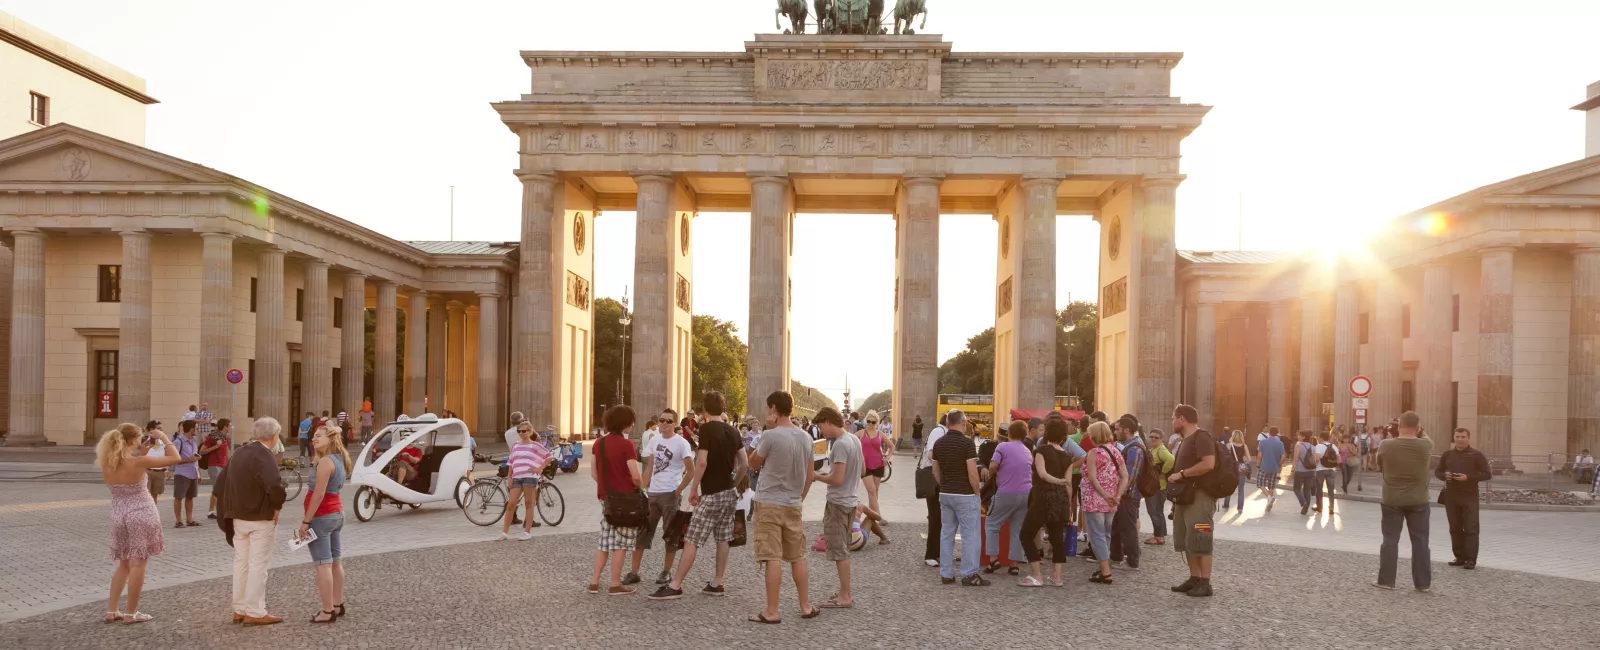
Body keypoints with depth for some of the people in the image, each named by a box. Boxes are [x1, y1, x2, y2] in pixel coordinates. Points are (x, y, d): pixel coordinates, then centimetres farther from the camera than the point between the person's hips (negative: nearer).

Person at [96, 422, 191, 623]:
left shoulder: (106, 464, -1)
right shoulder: (138, 462, -19)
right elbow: (175, 458, -14)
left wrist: (141, 453, 15)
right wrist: (163, 437, -4)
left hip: (119, 516, 6)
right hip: (141, 514, -6)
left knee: (123, 564, 19)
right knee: (137, 564, 3)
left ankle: (111, 610, 18)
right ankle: (131, 613, 9)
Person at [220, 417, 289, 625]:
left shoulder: (239, 452, 8)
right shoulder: (264, 456, -19)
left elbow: (225, 479, 18)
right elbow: (274, 486, -32)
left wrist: (231, 508, 20)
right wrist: (277, 506, -15)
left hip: (239, 516, 8)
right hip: (261, 518, -8)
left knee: (241, 562, 15)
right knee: (258, 565, -2)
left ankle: (239, 610, 22)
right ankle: (255, 613, 2)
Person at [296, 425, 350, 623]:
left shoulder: (325, 461, -17)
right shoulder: (339, 460, 11)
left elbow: (318, 494, -21)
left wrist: (306, 521, -19)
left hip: (321, 516, -10)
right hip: (337, 513, 10)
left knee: (323, 564, -6)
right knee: (334, 562, 15)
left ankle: (328, 611, -5)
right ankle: (338, 605, 21)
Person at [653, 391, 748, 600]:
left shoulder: (707, 429, -13)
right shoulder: (733, 432, 7)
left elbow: (702, 461, -20)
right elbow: (744, 463, 10)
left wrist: (693, 489, -11)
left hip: (711, 494, -7)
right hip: (729, 493, 7)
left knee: (691, 541, -5)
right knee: (722, 539, 12)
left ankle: (675, 586, -3)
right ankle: (717, 584, 17)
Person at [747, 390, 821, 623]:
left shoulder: (771, 436, -15)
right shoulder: (805, 438, 6)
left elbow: (753, 464, 0)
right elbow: (810, 475, 12)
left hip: (769, 503, -6)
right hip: (793, 504, 6)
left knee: (772, 558, -3)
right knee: (797, 557, 14)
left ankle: (772, 612, 1)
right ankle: (806, 607, 21)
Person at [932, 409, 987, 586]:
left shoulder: (938, 443, 5)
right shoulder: (967, 443, -15)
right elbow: (972, 473, -18)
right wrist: (977, 492, -6)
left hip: (945, 494, 6)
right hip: (965, 495, -6)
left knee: (946, 533, 10)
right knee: (970, 534, 0)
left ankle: (946, 574, 13)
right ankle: (969, 575, 1)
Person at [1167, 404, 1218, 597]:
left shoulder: (1201, 437, -13)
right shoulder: (1185, 441, 18)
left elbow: (1208, 464, -26)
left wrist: (1181, 474, -19)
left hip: (1199, 497, -10)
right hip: (1185, 497, 10)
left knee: (1200, 541, -7)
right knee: (1186, 541, 11)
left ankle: (1205, 583, -3)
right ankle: (1194, 579, 17)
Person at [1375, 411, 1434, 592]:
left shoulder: (1385, 445, -12)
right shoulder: (1426, 445, -11)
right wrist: (1420, 432, 27)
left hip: (1392, 501, 0)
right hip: (1418, 501, 0)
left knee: (1390, 540, 7)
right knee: (1420, 541, 8)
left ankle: (1386, 581, 10)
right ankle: (1423, 583, 13)